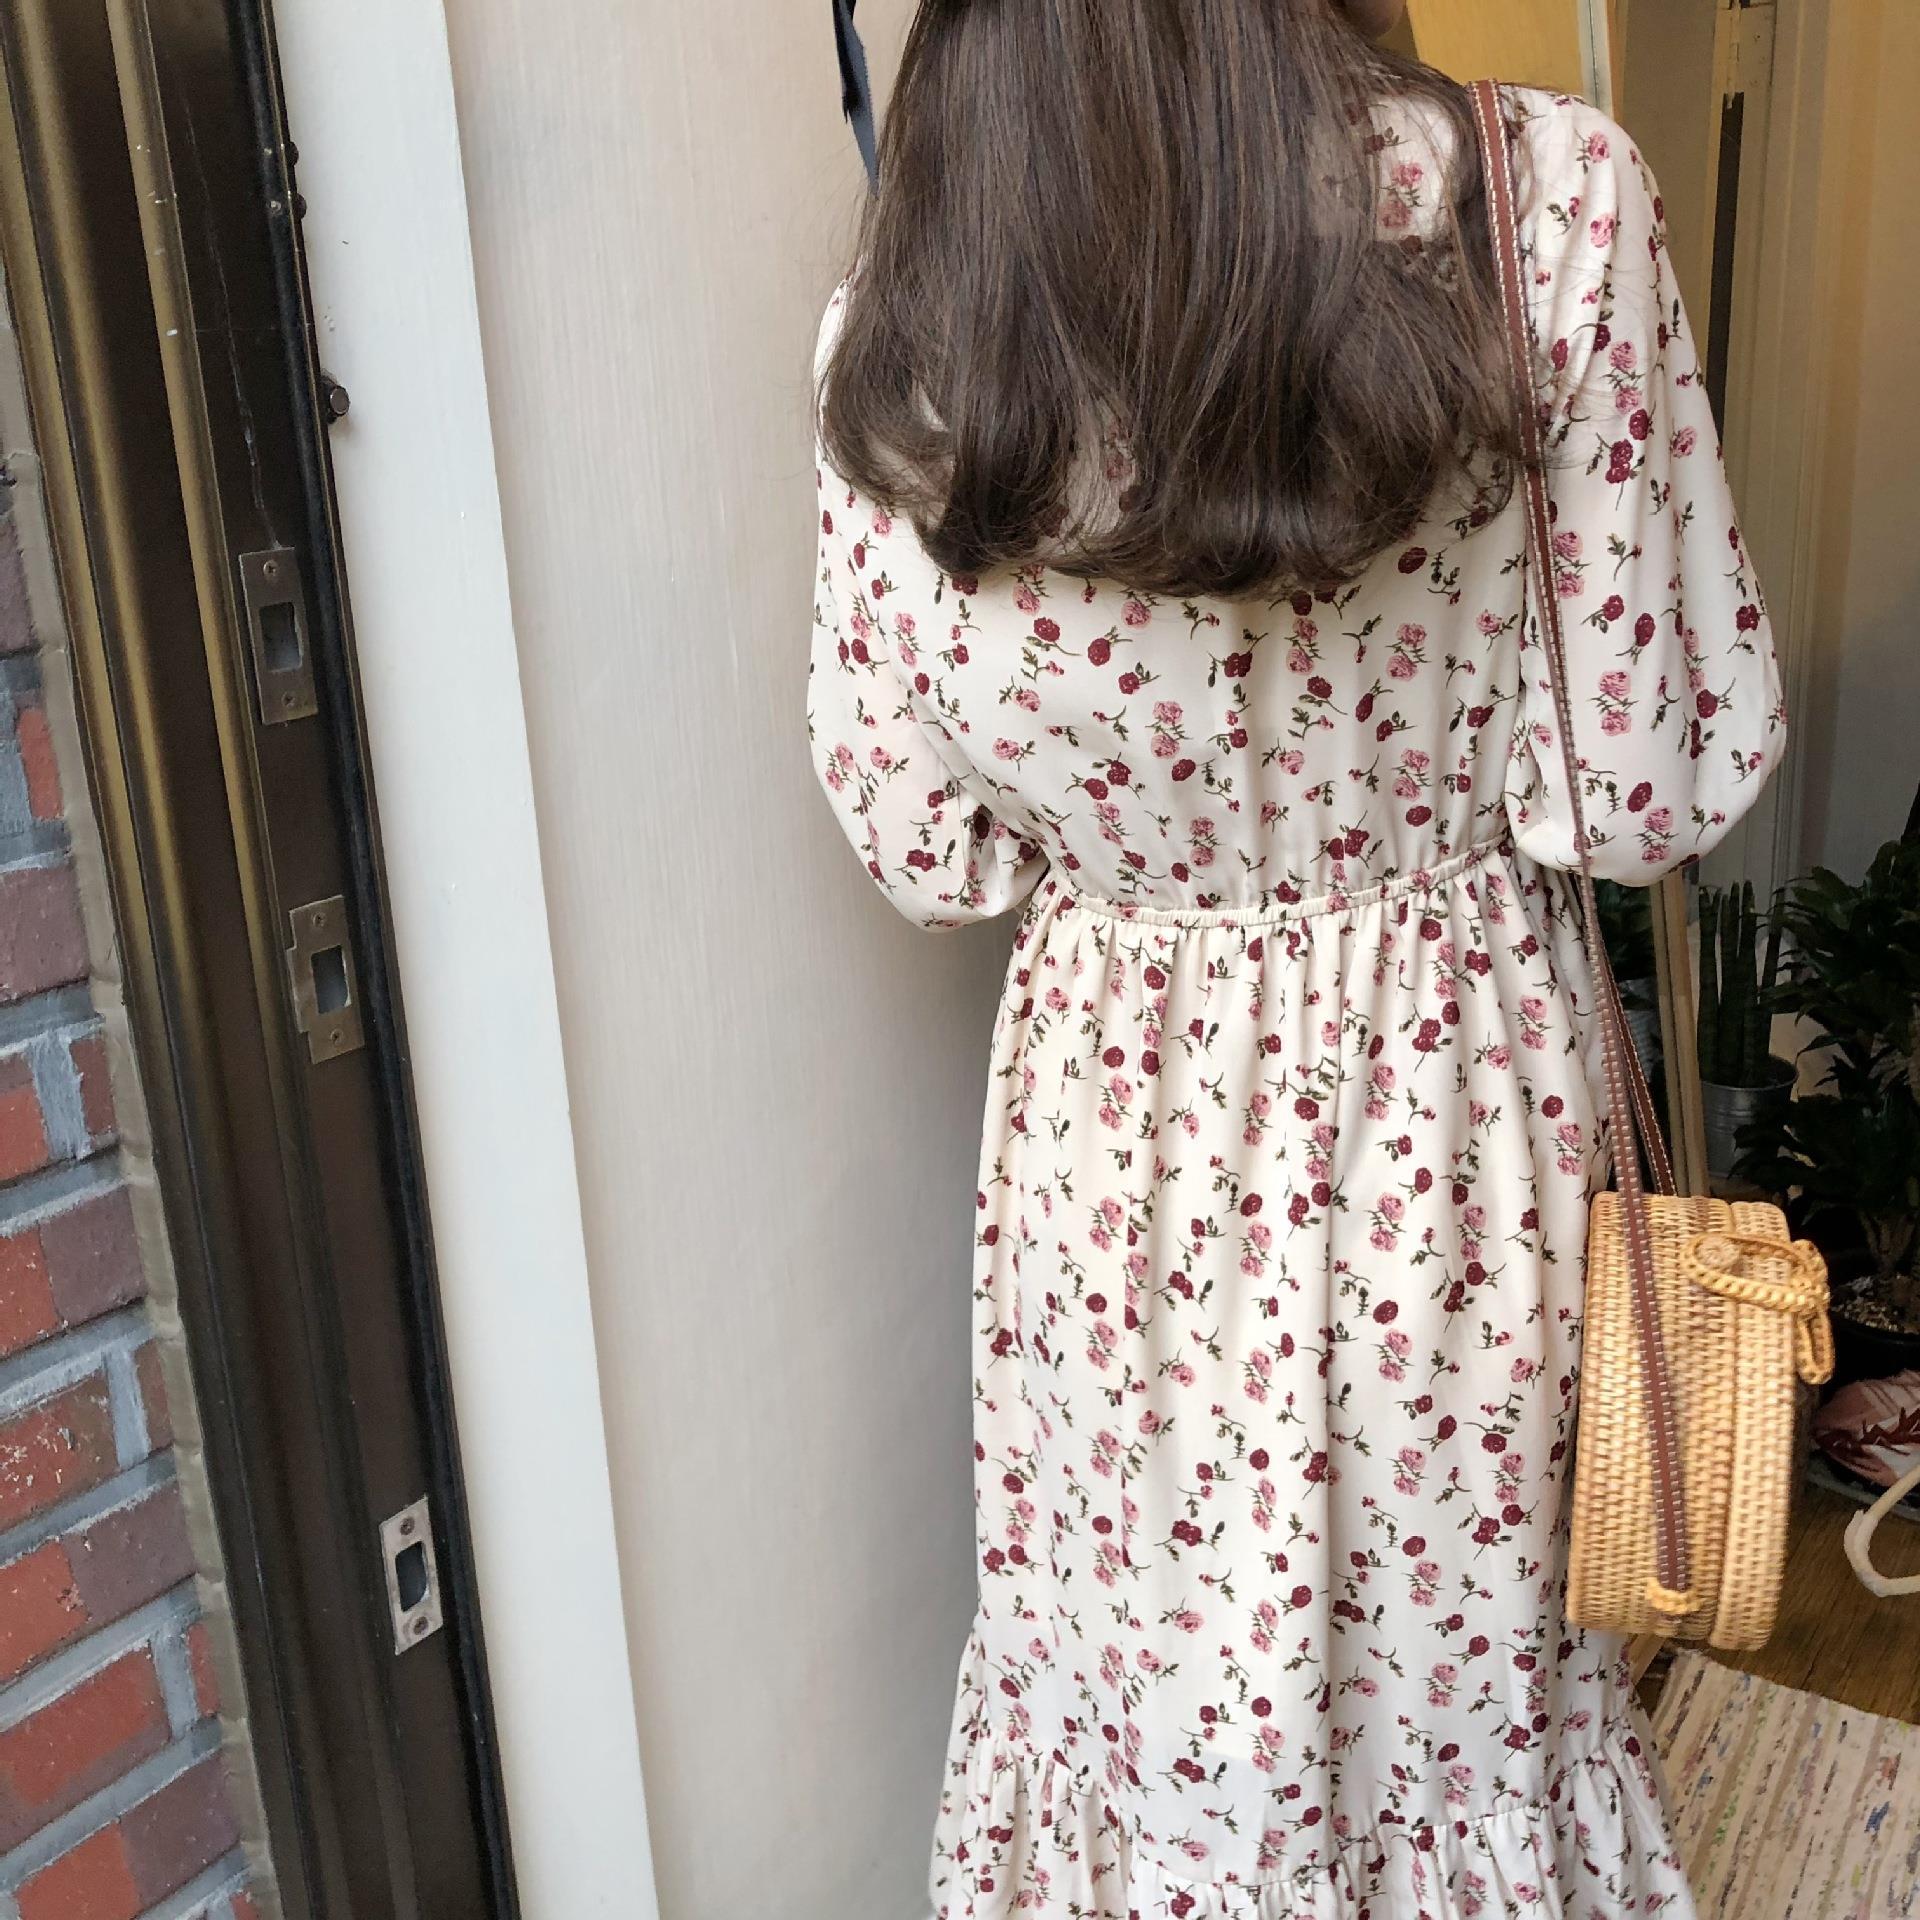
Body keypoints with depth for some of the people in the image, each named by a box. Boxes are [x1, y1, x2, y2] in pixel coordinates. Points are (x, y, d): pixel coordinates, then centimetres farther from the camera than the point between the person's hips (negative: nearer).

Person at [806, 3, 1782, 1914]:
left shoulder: (892, 333, -12)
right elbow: (1656, 780, -13)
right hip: (1456, 1098, -1)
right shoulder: (1551, 198, -17)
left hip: (1113, 1111, 2)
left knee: (1145, 1688, 23)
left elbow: (923, 851, -3)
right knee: (1457, 1671, 24)